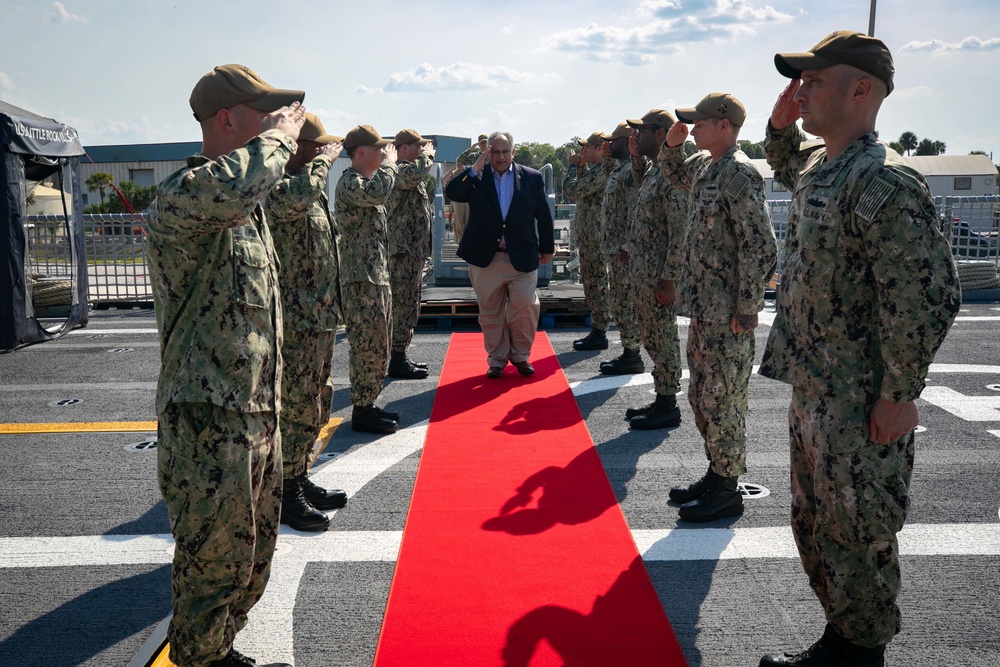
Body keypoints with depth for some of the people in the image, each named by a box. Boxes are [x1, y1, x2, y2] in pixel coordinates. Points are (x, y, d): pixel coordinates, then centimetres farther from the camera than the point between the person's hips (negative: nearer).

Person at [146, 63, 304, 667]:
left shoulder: (250, 207, 16)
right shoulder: (180, 195, -16)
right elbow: (231, 186, -43)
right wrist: (281, 136, -22)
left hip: (258, 419, 9)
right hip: (209, 428, -9)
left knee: (253, 560, 21)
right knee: (215, 569, 4)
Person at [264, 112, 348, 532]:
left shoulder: (311, 189, 17)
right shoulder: (278, 190, -16)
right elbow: (302, 195, -41)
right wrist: (325, 159, -23)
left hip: (321, 318, 10)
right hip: (298, 323, -10)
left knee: (316, 406, 17)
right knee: (296, 410, -1)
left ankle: (301, 482, 30)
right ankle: (285, 496, 12)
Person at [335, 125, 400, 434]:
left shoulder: (363, 182, 21)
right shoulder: (349, 183, -12)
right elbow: (378, 192, -34)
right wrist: (389, 162, -15)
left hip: (377, 278, 10)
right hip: (361, 280, -10)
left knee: (377, 347, 14)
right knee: (367, 347, -6)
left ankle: (367, 405, 24)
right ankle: (361, 412, 3)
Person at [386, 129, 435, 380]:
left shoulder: (407, 172, 22)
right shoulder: (399, 170, -13)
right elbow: (416, 172, -36)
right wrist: (428, 154, -19)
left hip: (412, 251, 11)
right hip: (403, 251, -11)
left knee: (407, 307, 15)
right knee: (404, 306, -7)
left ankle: (400, 358, 23)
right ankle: (397, 362, -1)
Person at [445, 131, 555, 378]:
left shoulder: (532, 177, 3)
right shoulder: (476, 177, 3)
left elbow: (544, 216, 8)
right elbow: (452, 193, -14)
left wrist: (547, 248, 10)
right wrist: (475, 168, -18)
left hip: (522, 258, 0)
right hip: (485, 258, 1)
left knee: (525, 310, 0)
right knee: (490, 314, 9)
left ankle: (520, 356, 21)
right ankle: (497, 360, 23)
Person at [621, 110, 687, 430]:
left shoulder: (671, 175, -16)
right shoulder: (650, 172, 15)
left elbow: (679, 233, -20)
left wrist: (669, 279, -22)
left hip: (657, 275, -10)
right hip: (640, 272, 10)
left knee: (662, 339, 0)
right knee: (650, 338, 16)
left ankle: (668, 406, 12)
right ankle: (660, 400, 27)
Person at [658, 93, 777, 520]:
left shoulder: (739, 174, -18)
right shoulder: (703, 165, 11)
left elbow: (760, 247, -21)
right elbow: (674, 176, 34)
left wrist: (747, 308, -20)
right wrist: (672, 144, 14)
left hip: (728, 312, -10)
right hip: (703, 308, 10)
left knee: (722, 399, -1)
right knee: (700, 395, 17)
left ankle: (727, 490, 13)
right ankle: (715, 474, 30)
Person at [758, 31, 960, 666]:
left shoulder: (883, 182, -21)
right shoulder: (817, 169, 8)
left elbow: (930, 296, -24)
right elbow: (785, 166, 34)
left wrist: (899, 395, -19)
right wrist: (782, 124, 14)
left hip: (862, 407, -10)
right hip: (813, 395, 10)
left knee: (859, 537, 7)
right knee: (815, 527, 20)